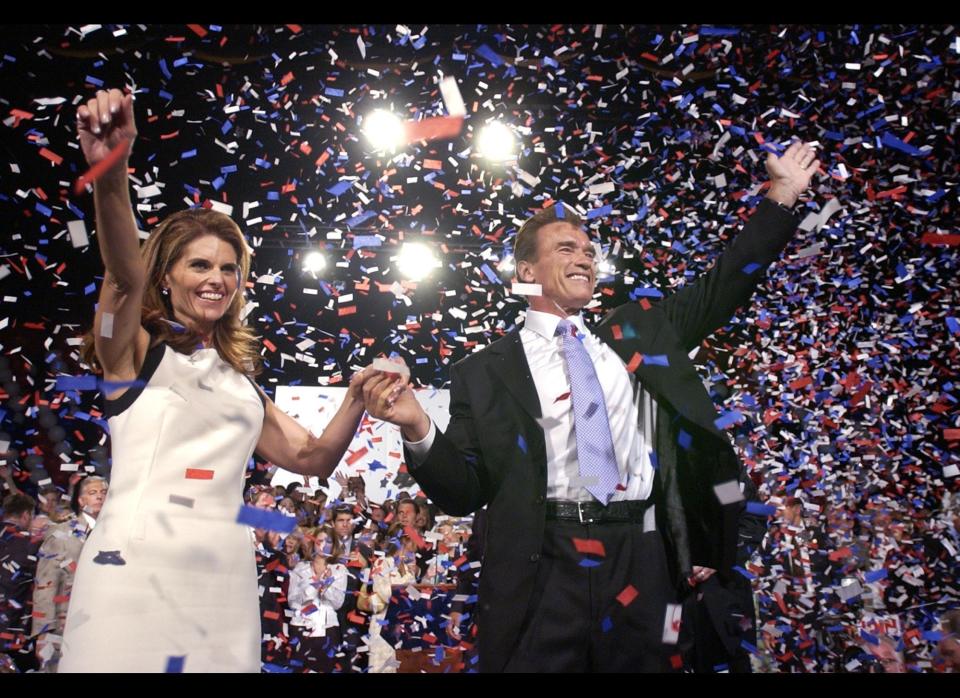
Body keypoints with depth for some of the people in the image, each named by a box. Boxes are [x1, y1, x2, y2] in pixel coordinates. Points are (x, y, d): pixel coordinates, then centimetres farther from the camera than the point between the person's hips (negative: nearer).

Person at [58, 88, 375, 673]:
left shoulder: (242, 383, 20)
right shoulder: (134, 350, 6)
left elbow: (312, 459, 17)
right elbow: (125, 276, -14)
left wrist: (356, 400, 0)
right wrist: (110, 178, -33)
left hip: (224, 577, 5)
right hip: (134, 565, -4)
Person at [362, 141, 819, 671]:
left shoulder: (637, 332, 15)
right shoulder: (484, 372, 4)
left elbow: (718, 290, 19)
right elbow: (463, 492, 3)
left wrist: (781, 197, 16)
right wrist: (418, 431, -16)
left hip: (639, 564, 3)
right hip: (541, 573, -3)